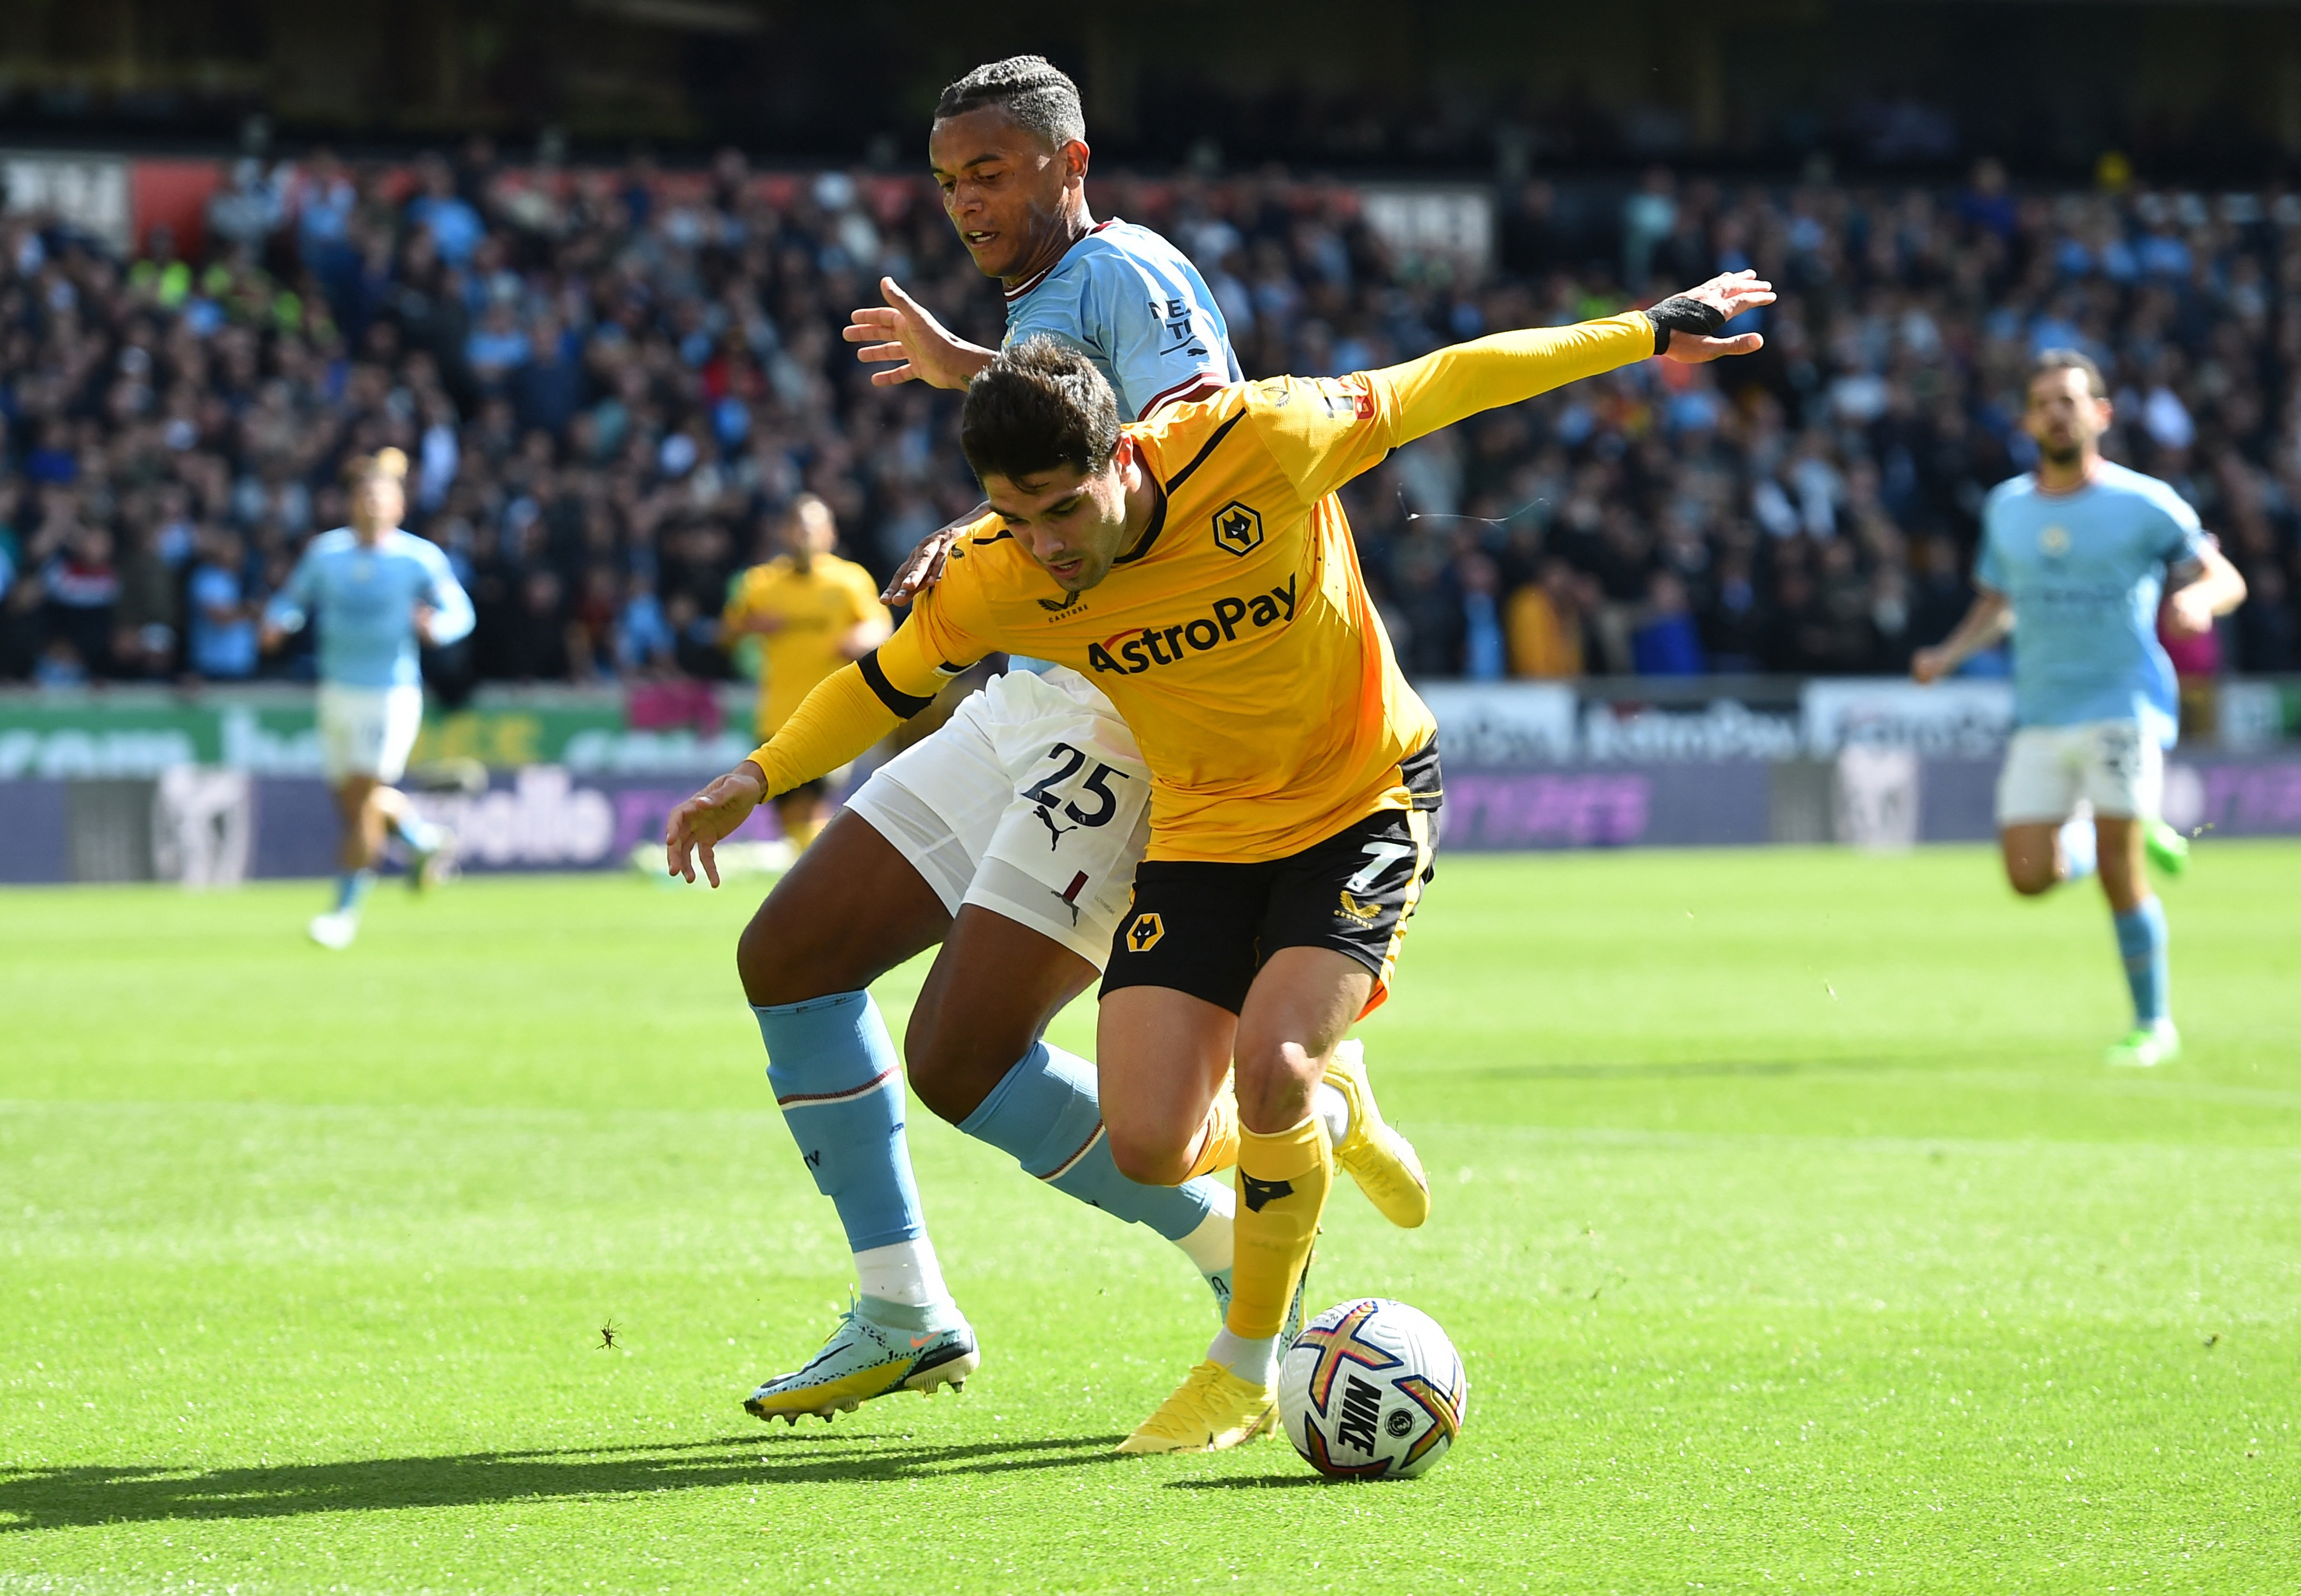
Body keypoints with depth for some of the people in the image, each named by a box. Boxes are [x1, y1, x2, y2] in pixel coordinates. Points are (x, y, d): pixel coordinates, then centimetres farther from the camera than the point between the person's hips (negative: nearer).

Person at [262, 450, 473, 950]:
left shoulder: (420, 557, -6)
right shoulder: (326, 551, 3)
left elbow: (460, 612, 0)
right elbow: (292, 599, 13)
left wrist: (435, 625, -22)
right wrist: (278, 622, -10)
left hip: (392, 694, -4)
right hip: (338, 693, 4)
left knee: (364, 804, -11)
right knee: (353, 802, 9)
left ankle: (345, 910, -1)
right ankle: (425, 841, 37)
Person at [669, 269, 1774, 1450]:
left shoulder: (1259, 444, -27)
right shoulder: (996, 584, -19)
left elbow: (1437, 387, -12)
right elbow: (891, 679, 2)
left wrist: (1649, 333, -4)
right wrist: (758, 778, -8)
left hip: (1362, 801, -3)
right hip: (1203, 833, 3)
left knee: (1272, 1059, -26)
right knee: (1149, 1147, -11)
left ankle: (1249, 1371, -2)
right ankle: (1325, 1114, 26)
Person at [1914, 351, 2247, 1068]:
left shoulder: (2144, 504, -4)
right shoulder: (2006, 509, 10)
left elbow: (2226, 578, 0)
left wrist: (2197, 600, -24)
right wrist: (1948, 655, 4)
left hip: (2123, 707, -4)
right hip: (2040, 716, 4)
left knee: (2118, 872, -11)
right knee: (2031, 876, -6)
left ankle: (2154, 1023, 4)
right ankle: (2114, 834, 26)